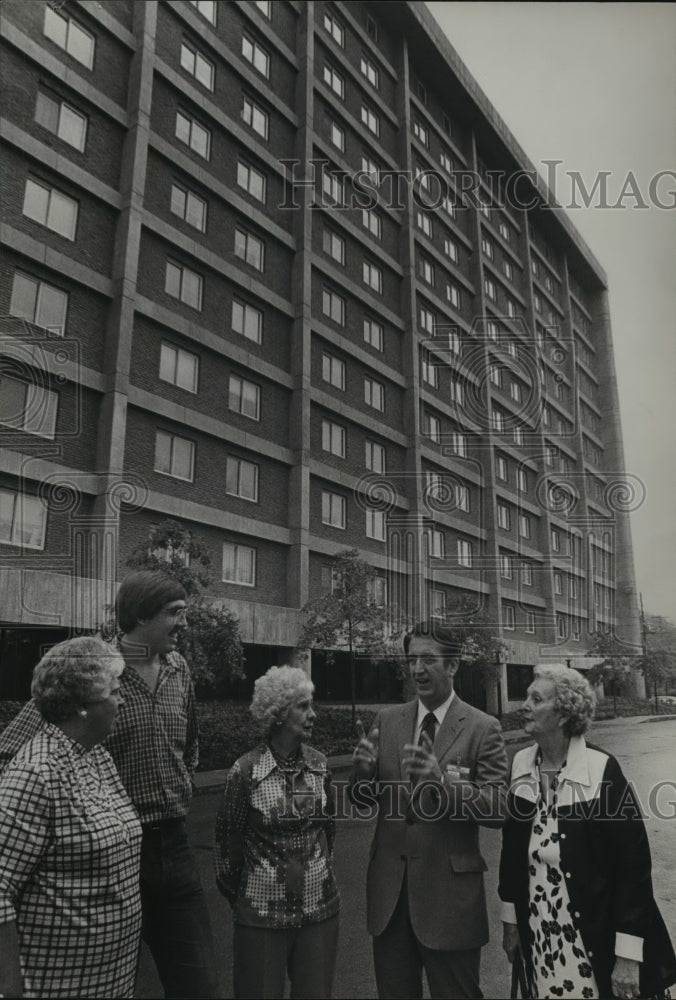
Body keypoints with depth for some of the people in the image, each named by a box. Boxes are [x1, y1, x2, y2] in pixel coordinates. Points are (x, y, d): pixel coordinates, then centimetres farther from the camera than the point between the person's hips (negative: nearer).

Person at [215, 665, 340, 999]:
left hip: (319, 906, 4)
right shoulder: (247, 770, -15)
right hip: (262, 911, -3)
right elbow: (228, 838, -4)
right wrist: (234, 893, 7)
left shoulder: (319, 764, -3)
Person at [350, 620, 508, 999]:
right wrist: (364, 769, -17)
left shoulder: (483, 728, -10)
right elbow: (361, 799, 6)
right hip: (389, 889, 4)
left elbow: (499, 808, -14)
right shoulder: (388, 720, 2)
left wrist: (442, 781, -31)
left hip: (449, 893, -4)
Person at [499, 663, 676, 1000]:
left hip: (594, 939, -4)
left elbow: (633, 862, -16)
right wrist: (511, 920, 10)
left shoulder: (601, 770, -18)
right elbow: (512, 847, 6)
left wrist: (628, 955, -15)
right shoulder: (521, 765, -3)